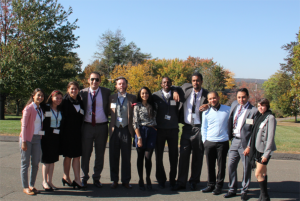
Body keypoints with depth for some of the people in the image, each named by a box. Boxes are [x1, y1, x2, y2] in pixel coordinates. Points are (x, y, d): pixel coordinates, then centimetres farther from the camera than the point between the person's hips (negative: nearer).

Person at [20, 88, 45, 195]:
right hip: (27, 138, -6)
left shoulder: (41, 109, 11)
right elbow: (24, 125, -11)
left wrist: (41, 136, 6)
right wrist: (24, 141, -14)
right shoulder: (29, 108, -9)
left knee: (35, 163, 7)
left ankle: (31, 185, 19)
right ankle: (25, 187, 10)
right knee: (25, 163, 2)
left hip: (37, 138, 6)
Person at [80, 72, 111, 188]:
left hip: (102, 126, 0)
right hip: (87, 126, 0)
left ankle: (96, 178, 19)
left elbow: (110, 108, 10)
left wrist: (107, 121, 1)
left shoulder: (106, 92, 3)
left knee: (100, 154, 7)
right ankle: (84, 178, 18)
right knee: (85, 153, 5)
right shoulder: (83, 93, 4)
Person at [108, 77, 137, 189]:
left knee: (126, 157, 3)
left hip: (126, 130, -1)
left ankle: (125, 181, 13)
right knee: (113, 157, 5)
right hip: (114, 130, 1)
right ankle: (114, 180, 16)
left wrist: (133, 129, -3)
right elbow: (109, 112, 14)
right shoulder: (111, 98, 10)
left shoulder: (132, 98, 6)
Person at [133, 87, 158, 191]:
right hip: (141, 131, -2)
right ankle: (141, 180, 14)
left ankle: (148, 178, 17)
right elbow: (135, 123, -3)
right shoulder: (138, 106, 2)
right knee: (140, 157, 4)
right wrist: (139, 137, -8)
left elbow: (155, 119, 19)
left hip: (152, 132, 2)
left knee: (148, 157, -4)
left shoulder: (153, 105, 11)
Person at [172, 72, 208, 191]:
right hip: (187, 128, 2)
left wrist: (208, 106, -18)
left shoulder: (206, 95, -1)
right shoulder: (186, 88, 5)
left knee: (197, 156, 7)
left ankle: (194, 181, 20)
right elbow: (176, 88, 23)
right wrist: (175, 92, 1)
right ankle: (181, 182, 7)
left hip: (199, 128, -1)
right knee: (183, 155, 0)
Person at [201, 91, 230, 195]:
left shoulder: (228, 110, 1)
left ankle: (219, 186, 17)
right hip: (209, 143, 2)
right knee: (210, 166, 8)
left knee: (221, 166, 5)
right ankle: (211, 185, 22)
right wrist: (204, 140, 5)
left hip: (223, 143, -2)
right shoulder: (206, 113, 6)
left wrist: (231, 137, 6)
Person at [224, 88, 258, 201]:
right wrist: (229, 135, 9)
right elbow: (230, 121, 18)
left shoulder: (253, 111, -11)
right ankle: (232, 189, 22)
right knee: (231, 166, 8)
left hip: (245, 142, -5)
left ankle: (244, 191, 23)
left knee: (246, 168, 7)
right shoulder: (234, 104, 6)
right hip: (234, 140, 5)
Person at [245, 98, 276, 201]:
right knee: (263, 173, 13)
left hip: (265, 149, -7)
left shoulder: (270, 118, -11)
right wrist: (249, 146, 14)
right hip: (257, 148, 7)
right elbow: (254, 133, 18)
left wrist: (266, 153, -18)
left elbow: (270, 137, -16)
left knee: (258, 174, -8)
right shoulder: (259, 117, 13)